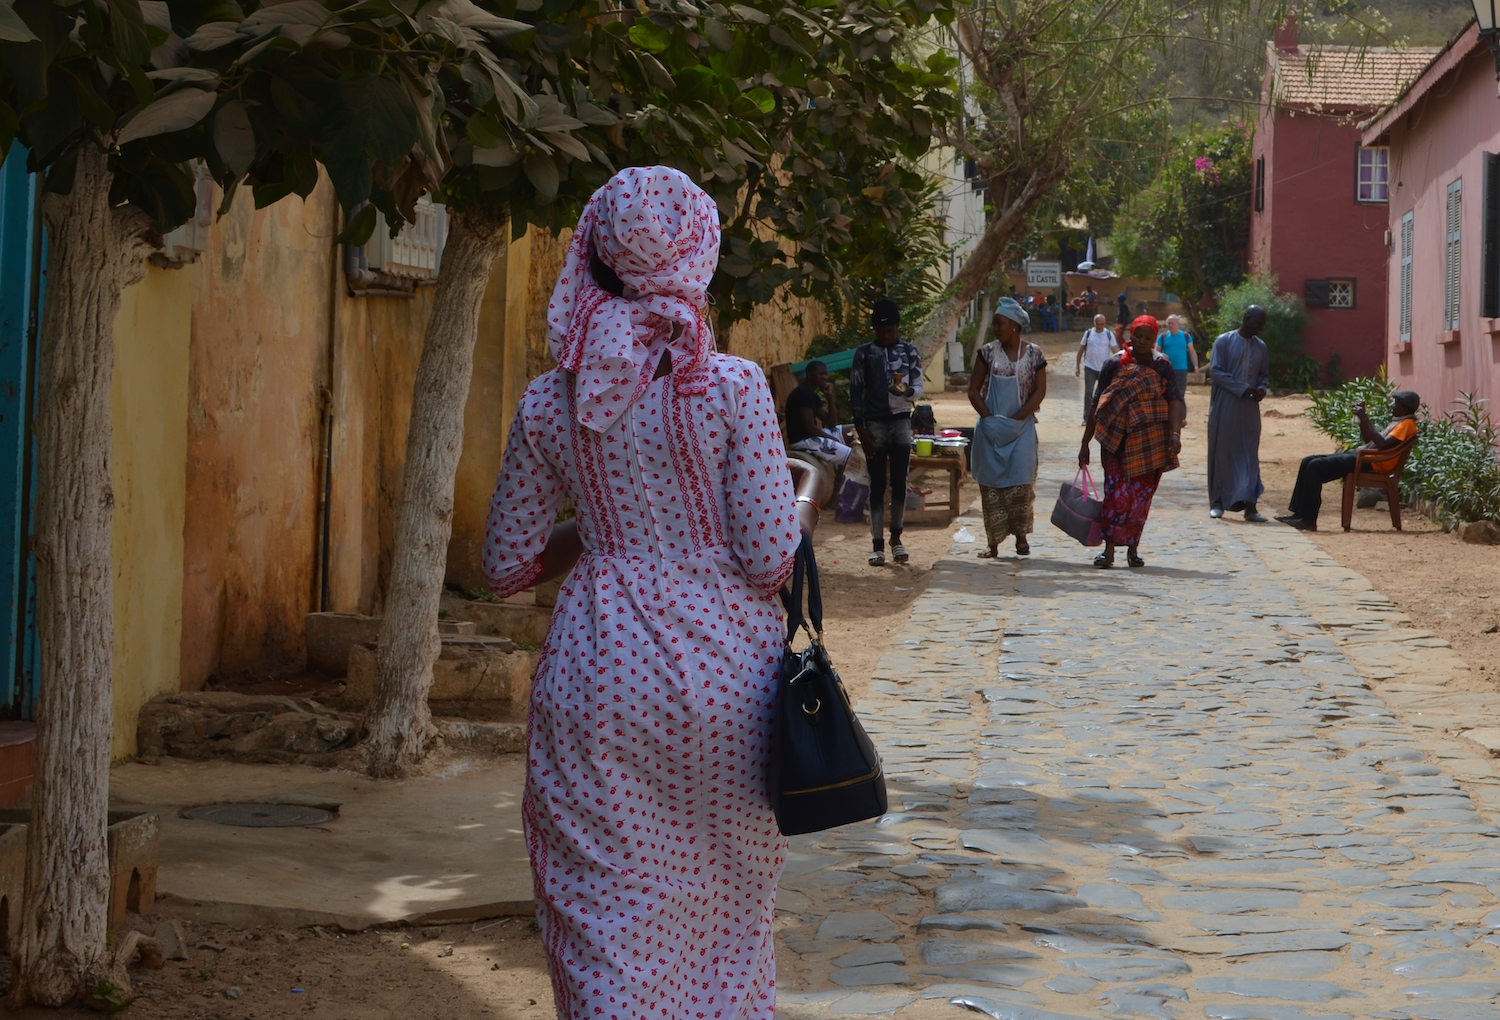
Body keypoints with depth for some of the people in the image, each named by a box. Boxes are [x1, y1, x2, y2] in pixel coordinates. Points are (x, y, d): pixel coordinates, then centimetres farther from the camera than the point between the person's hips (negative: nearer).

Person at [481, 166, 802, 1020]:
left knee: (610, 920, 7)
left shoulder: (550, 404, 0)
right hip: (724, 668, -1)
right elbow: (771, 558, -9)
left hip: (601, 672, 1)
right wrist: (799, 490, 10)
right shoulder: (734, 387, -8)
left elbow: (508, 568, 6)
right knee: (729, 914, 15)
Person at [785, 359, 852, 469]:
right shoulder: (803, 393, -16)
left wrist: (830, 396, 2)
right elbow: (811, 428, -21)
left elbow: (832, 424, 12)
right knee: (850, 456, -16)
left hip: (810, 437, 11)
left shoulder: (813, 395, 14)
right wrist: (834, 439, -8)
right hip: (802, 441, -11)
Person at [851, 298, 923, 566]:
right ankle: (878, 544, 0)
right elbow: (855, 392, 2)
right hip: (875, 424, -1)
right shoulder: (864, 354, 2)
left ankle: (896, 538, 16)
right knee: (877, 484, -1)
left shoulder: (909, 352, 6)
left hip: (901, 422, 1)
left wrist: (906, 390, -21)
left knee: (899, 482, 1)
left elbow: (918, 387, 3)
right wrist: (860, 428, -6)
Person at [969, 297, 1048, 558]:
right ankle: (993, 542, 7)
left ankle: (1021, 537, 10)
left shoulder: (1033, 354, -1)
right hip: (990, 428, 2)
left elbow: (1039, 392, -2)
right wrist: (989, 418, -9)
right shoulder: (988, 352, 4)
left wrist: (1015, 420, -10)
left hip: (1022, 427, -2)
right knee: (990, 484, 2)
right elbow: (974, 390, 3)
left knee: (1021, 482, -6)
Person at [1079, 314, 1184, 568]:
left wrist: (1175, 433, -23)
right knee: (1116, 492, -12)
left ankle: (1133, 548, 17)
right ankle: (1109, 549, -10)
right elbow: (1097, 404, 3)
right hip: (1117, 439, -1)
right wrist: (1085, 443, 1)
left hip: (1150, 441, 1)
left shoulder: (1162, 366, 5)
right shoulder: (1115, 364, 3)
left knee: (1141, 495, 5)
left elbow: (1174, 401, -6)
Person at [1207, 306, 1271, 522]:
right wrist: (1243, 388, -17)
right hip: (1224, 407, -4)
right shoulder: (1224, 341, -5)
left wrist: (1261, 388, -5)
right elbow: (1215, 371, -11)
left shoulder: (1260, 346, 10)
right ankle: (1217, 502, 11)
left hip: (1249, 409, 4)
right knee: (1221, 453, 2)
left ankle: (1249, 505, -2)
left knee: (1249, 455, -1)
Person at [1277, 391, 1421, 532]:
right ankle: (1298, 513, 1)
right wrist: (1361, 418, 21)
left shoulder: (1406, 424, -7)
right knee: (1308, 462, 4)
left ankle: (1308, 520, -21)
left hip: (1372, 462, -11)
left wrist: (1365, 419, -18)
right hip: (1363, 456, 11)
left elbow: (1383, 445, -22)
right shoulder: (1397, 422, 26)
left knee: (1315, 466, -21)